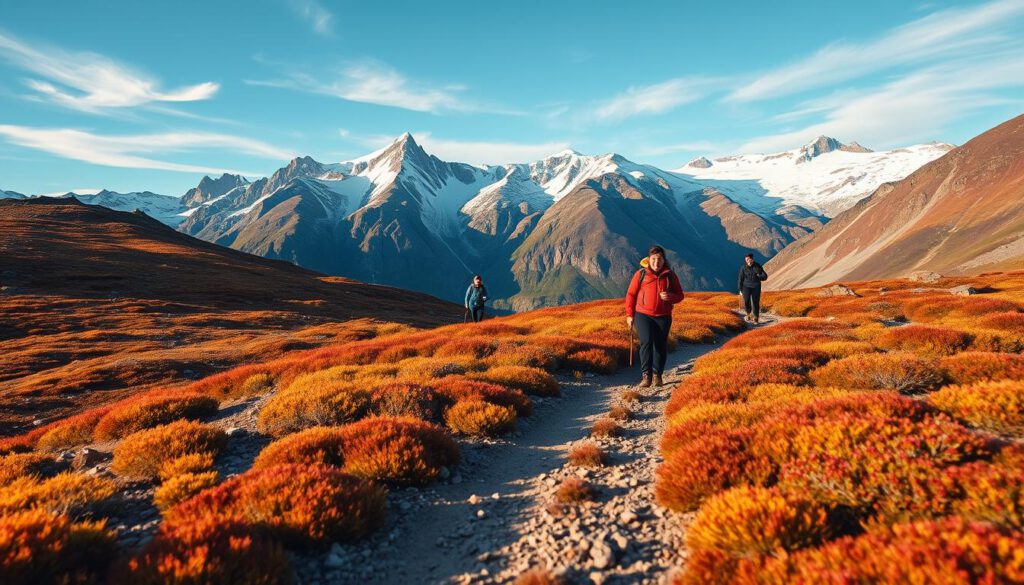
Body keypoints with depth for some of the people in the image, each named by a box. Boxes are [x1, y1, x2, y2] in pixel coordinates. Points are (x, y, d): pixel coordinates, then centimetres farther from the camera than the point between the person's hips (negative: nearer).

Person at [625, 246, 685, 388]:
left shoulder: (670, 276, 6)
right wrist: (629, 314, 2)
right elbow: (631, 294, 6)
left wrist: (670, 297, -12)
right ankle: (646, 375, -13)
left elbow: (680, 295, 11)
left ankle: (657, 375, 17)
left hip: (663, 317, 2)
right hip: (643, 315, -2)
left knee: (660, 345, 4)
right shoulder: (641, 274, 1)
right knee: (646, 342, -16)